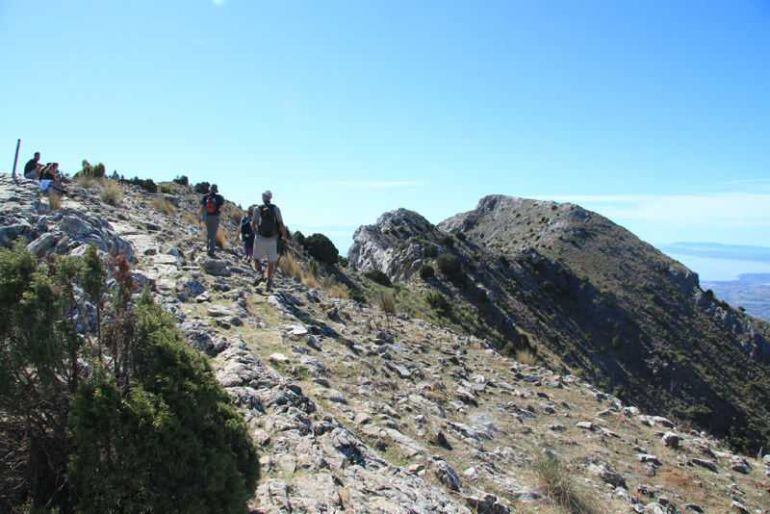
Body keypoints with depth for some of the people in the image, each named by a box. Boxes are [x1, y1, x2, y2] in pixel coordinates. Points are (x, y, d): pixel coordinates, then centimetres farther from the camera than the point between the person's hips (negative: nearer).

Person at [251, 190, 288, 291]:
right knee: (271, 262, 9)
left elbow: (253, 224, -3)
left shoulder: (258, 209, -1)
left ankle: (260, 273, -3)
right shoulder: (276, 209, -2)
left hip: (260, 238, 0)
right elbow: (281, 225, -6)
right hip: (272, 240, 0)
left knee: (257, 258, 19)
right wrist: (285, 236, 5)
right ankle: (269, 282, 11)